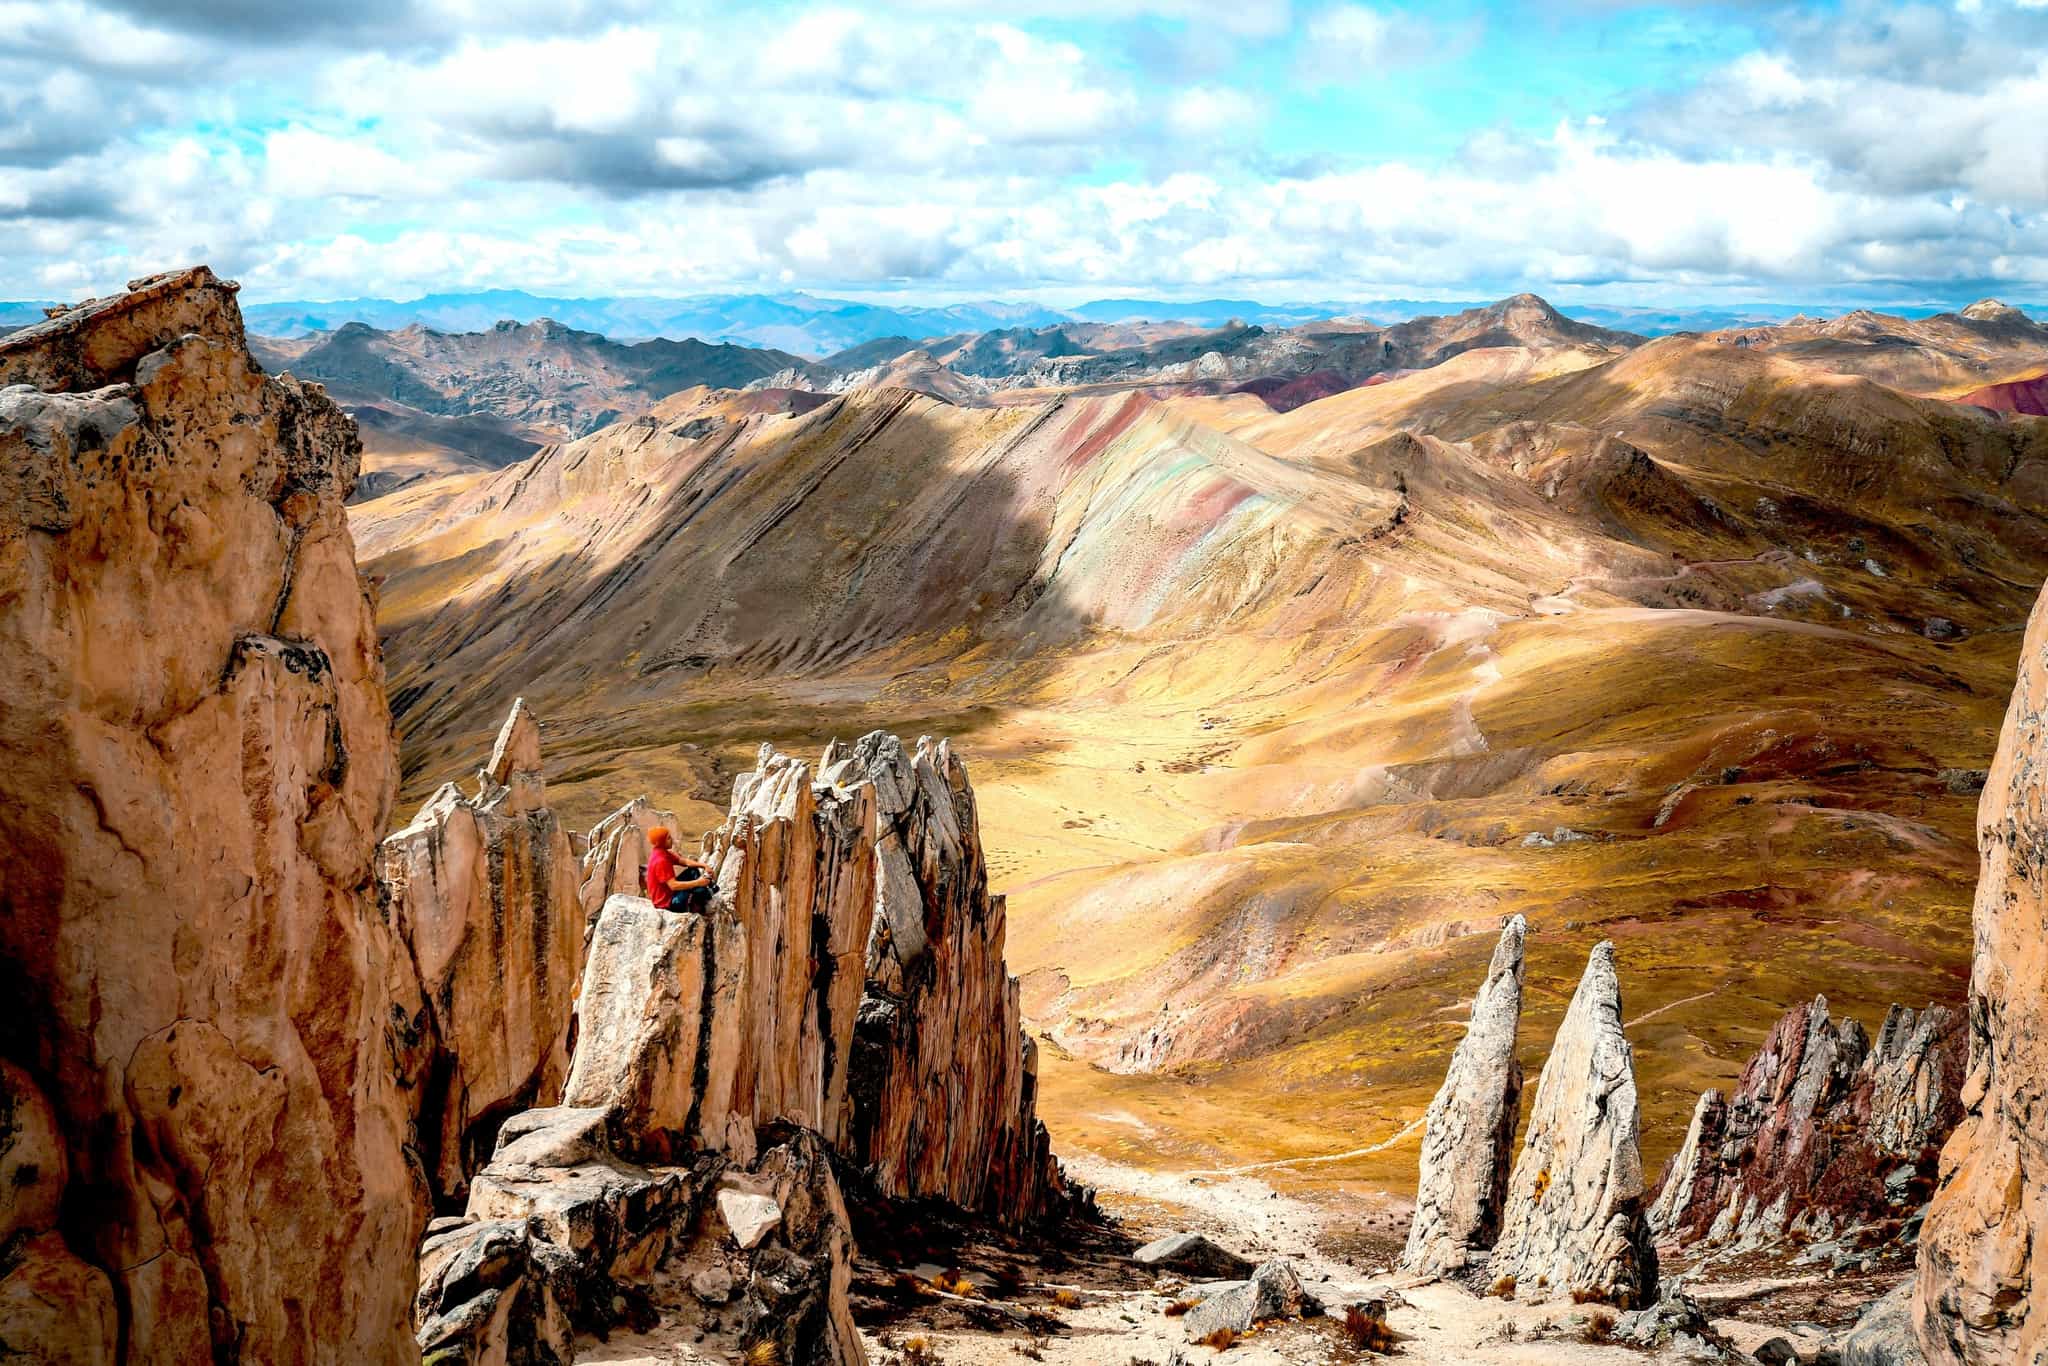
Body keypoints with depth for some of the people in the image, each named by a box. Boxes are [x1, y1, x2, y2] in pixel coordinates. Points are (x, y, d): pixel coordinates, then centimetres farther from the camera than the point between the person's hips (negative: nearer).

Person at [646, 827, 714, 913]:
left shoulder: (663, 853, 3)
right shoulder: (661, 861, -28)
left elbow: (684, 861, 5)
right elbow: (673, 886, -33)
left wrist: (704, 865, -9)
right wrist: (697, 883, -33)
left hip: (669, 892, 10)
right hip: (667, 903, -10)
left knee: (693, 871, 8)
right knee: (700, 889, -24)